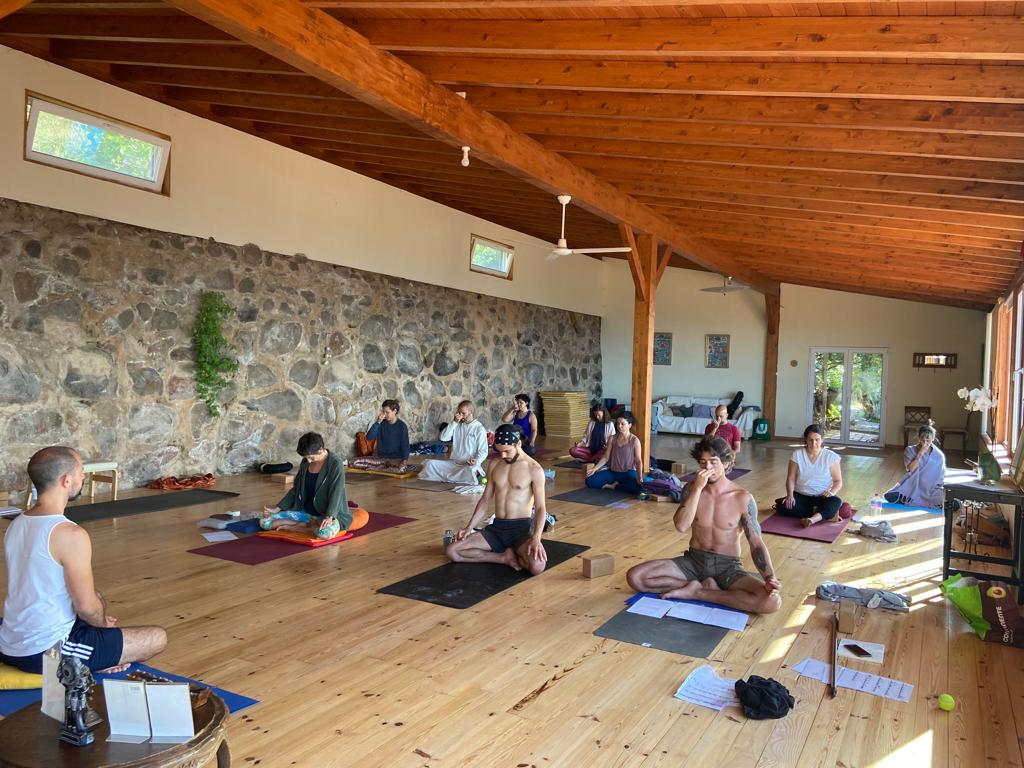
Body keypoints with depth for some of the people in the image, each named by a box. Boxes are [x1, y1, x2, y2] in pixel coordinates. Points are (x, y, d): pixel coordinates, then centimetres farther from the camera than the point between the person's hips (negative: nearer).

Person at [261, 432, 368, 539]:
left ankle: (294, 527, -12)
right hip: (304, 512, 6)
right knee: (264, 522, -9)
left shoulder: (336, 464, -14)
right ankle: (311, 525, -11)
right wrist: (277, 509, 6)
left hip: (328, 514, -6)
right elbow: (296, 490, 15)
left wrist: (329, 516, -38)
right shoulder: (305, 463, 5)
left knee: (327, 532, -41)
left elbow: (336, 493, -23)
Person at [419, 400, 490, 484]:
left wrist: (476, 461, -27)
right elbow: (443, 437, -2)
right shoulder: (457, 425, 9)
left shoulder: (479, 429, -5)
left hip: (469, 465, -5)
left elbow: (483, 451, -7)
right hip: (453, 463, 5)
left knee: (470, 471, -40)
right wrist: (454, 422, -10)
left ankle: (446, 476, -18)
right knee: (429, 463, -14)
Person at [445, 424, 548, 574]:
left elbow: (540, 508, -11)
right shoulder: (494, 465, 7)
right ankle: (506, 557, -7)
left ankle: (506, 554, -1)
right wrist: (469, 527, 1)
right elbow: (485, 500, 12)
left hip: (520, 528, -4)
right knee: (452, 551, -13)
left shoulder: (534, 469, -9)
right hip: (496, 528, 4)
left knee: (537, 566, -33)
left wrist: (536, 537, -28)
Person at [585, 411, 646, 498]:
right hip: (613, 471, 4)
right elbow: (606, 457, 4)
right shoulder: (612, 439, 2)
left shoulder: (635, 440, -8)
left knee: (637, 487, -37)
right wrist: (594, 469, -7)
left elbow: (638, 461, -9)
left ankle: (615, 486, -9)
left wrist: (640, 477, -23)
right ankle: (617, 483, -1)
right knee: (590, 481, -15)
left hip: (628, 472, -3)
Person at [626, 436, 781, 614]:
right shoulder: (691, 489, -4)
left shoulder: (743, 498, -9)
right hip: (693, 561, 1)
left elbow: (756, 543, -9)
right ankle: (705, 586, -11)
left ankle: (696, 591, -17)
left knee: (772, 601, -30)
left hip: (727, 566, -1)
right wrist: (698, 488, -23)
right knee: (634, 576, -18)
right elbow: (681, 526, -19)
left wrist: (770, 578, -27)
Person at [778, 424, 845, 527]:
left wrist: (832, 492, -23)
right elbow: (791, 478, -2)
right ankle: (825, 514, -23)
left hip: (822, 497, -1)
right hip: (801, 495, 1)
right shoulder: (797, 454, -2)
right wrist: (790, 494, -20)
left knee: (836, 502, -34)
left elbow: (838, 481, -1)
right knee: (782, 506, -29)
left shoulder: (831, 456, -4)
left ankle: (813, 518, -53)